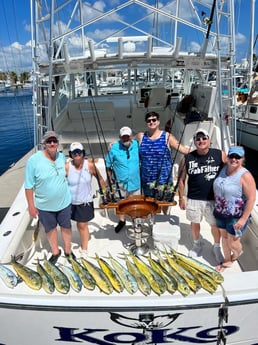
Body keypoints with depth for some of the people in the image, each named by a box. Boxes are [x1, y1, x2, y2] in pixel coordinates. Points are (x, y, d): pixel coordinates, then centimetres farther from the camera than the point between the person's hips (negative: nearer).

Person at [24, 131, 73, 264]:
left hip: (64, 202, 2)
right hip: (44, 205, -2)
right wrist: (31, 205, -10)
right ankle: (55, 252, 42)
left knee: (66, 226, 18)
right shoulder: (33, 160, -19)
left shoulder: (62, 157, -8)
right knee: (50, 228, 18)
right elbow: (29, 186, -13)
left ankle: (68, 251, 41)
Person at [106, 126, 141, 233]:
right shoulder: (114, 148, -15)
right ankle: (122, 220, 41)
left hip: (135, 181, 1)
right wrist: (111, 180, -5)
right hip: (120, 182, -1)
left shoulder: (137, 145, -11)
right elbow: (108, 165, -6)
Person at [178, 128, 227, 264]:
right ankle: (197, 245, 44)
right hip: (194, 199, 1)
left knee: (215, 225, 12)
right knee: (194, 223, 17)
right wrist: (181, 198, 2)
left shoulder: (220, 155, -7)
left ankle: (217, 247, 40)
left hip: (214, 199, -1)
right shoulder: (187, 158, -4)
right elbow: (181, 179, 2)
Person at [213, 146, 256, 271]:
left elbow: (251, 199, -20)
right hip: (221, 213, 6)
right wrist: (216, 207, 13)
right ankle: (227, 261, 42)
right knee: (224, 237, 20)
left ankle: (238, 252, 43)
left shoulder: (245, 175, -21)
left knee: (232, 243, 7)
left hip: (236, 216, -6)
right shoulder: (223, 169, -2)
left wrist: (243, 219, -19)